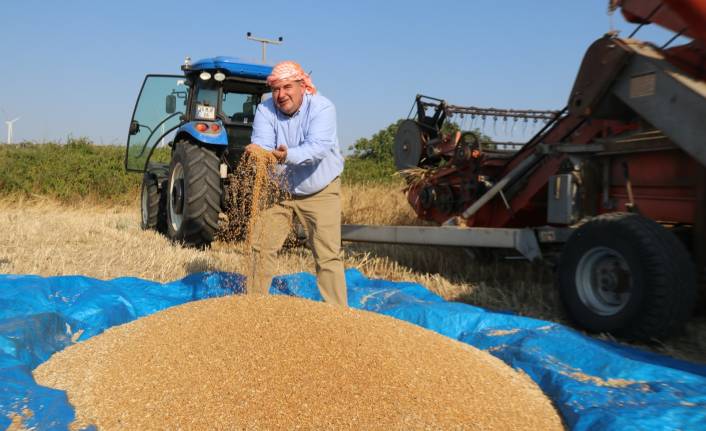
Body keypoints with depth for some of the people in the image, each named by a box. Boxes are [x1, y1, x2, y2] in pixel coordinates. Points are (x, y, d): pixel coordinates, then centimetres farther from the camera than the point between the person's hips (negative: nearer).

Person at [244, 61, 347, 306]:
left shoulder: (322, 108, -18)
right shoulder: (265, 110, -9)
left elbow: (319, 147, -34)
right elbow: (262, 145, -23)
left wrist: (288, 156, -52)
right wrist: (256, 152, -48)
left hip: (321, 192, -3)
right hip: (278, 190, 3)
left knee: (328, 256, -4)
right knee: (261, 247, 2)